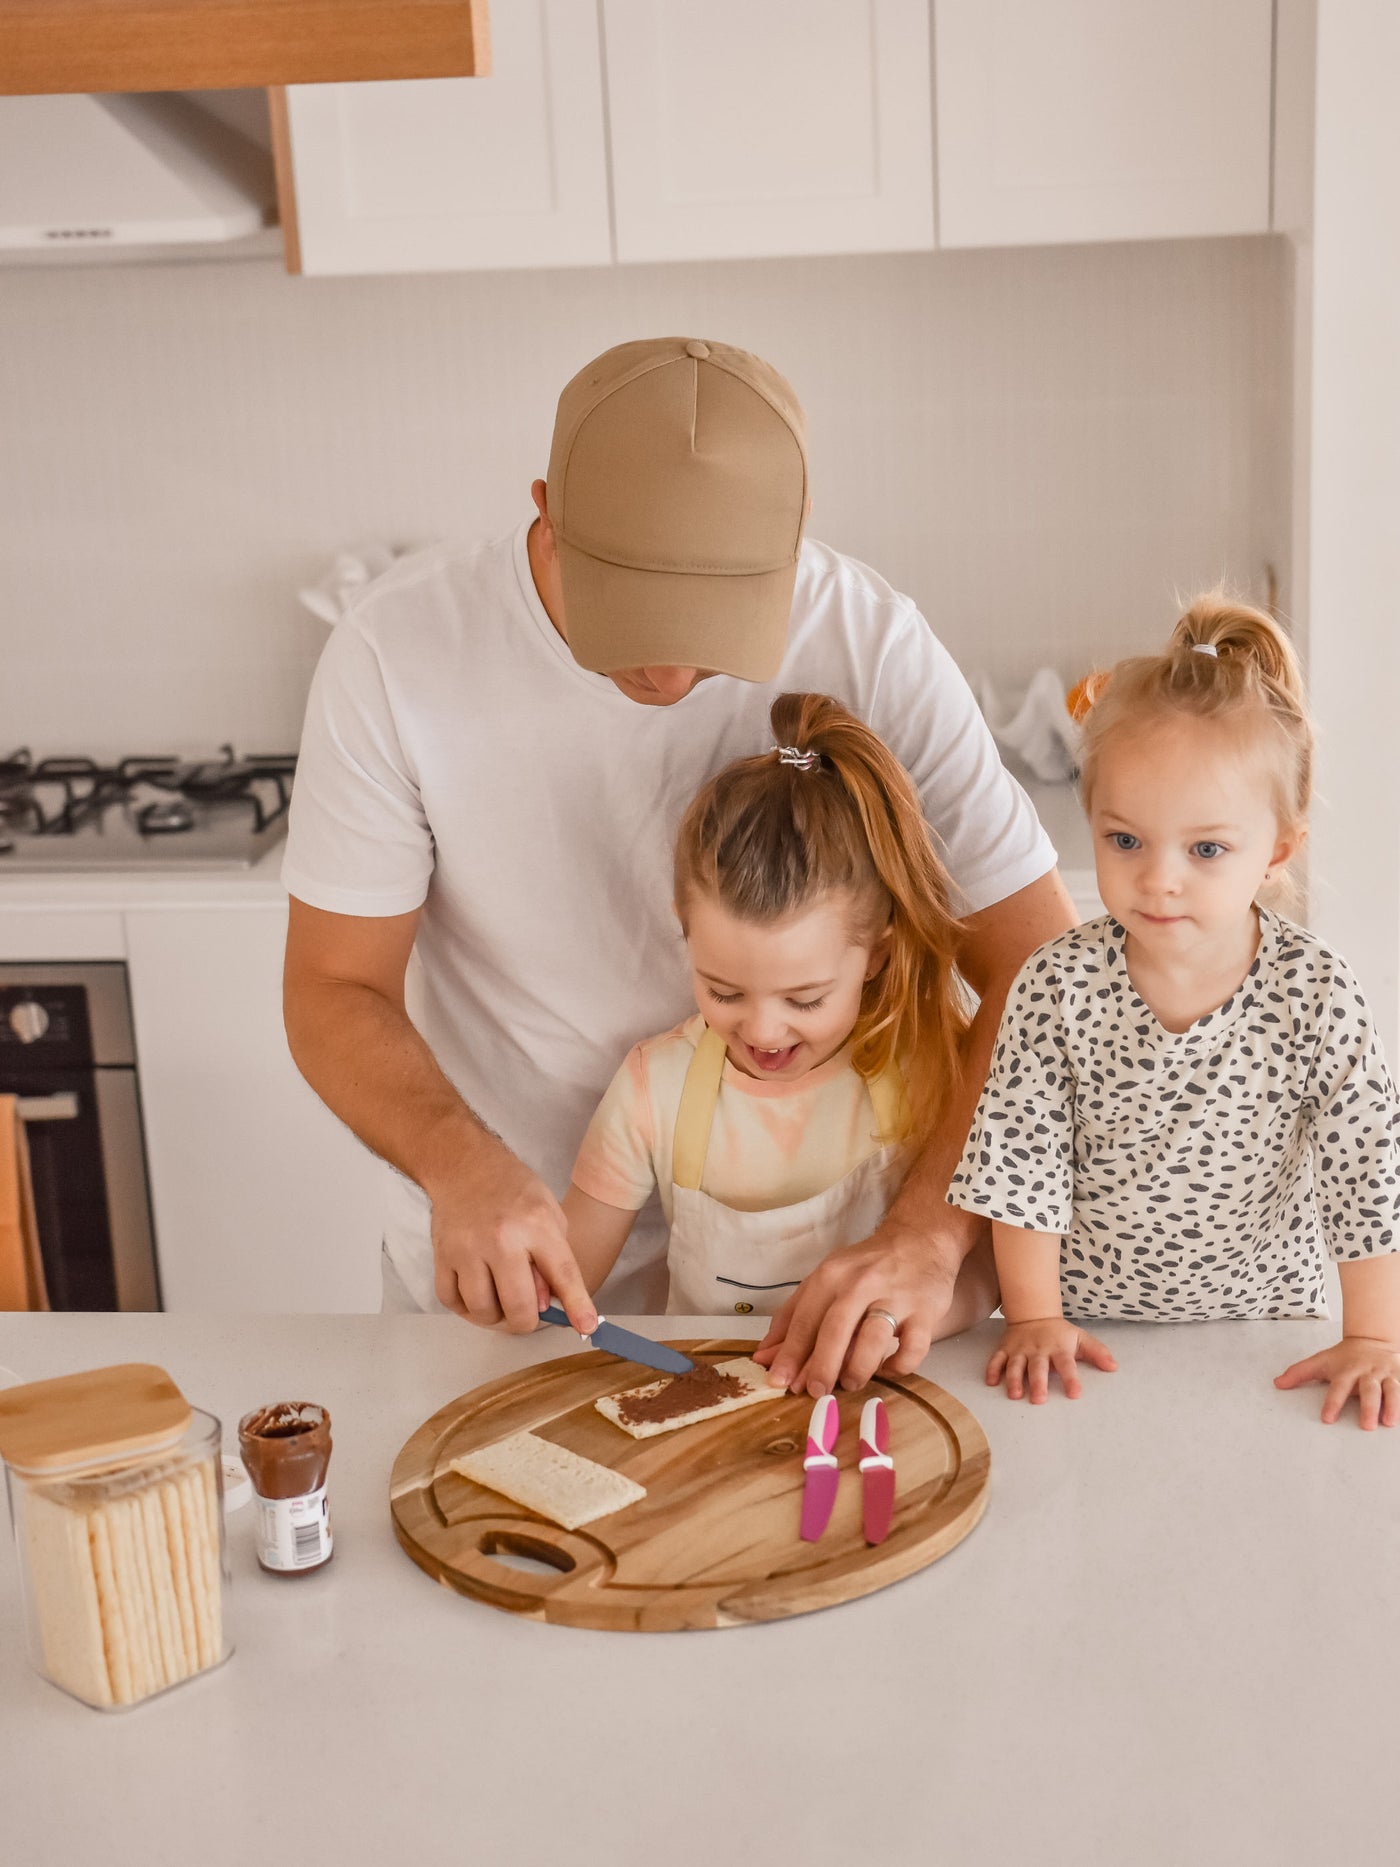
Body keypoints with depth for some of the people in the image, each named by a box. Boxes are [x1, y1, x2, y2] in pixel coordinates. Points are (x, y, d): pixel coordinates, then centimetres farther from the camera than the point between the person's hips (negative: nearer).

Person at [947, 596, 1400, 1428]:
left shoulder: (1316, 995, -15)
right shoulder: (1059, 985, -15)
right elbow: (1019, 1157, -8)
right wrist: (1034, 1319, -7)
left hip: (1264, 1314, 1)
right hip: (1088, 1322, 0)